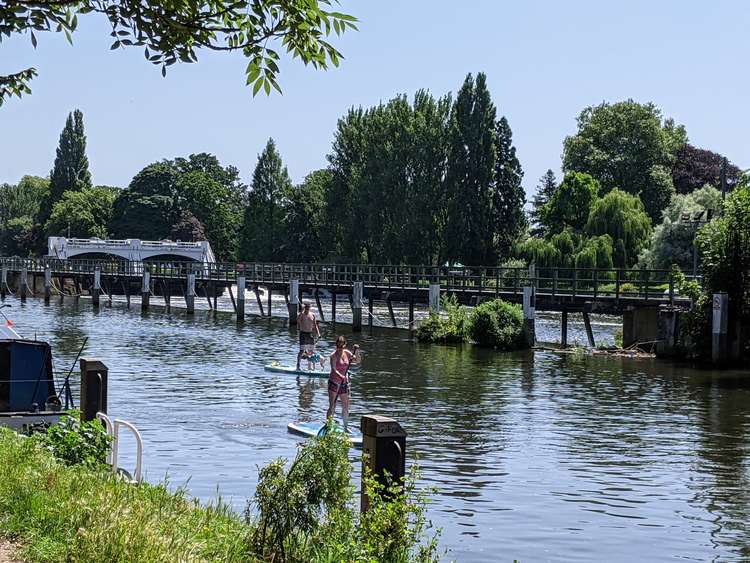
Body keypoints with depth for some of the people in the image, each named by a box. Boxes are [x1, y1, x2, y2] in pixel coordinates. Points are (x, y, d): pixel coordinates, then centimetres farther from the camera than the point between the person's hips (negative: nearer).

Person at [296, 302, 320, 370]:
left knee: (311, 351, 7)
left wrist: (318, 334, 3)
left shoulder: (312, 315, 8)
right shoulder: (301, 315, -6)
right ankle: (298, 365, -10)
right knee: (302, 350, -14)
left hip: (310, 334, 5)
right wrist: (302, 311, -30)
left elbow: (315, 325, 13)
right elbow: (298, 320, -30)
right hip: (303, 334, -5)